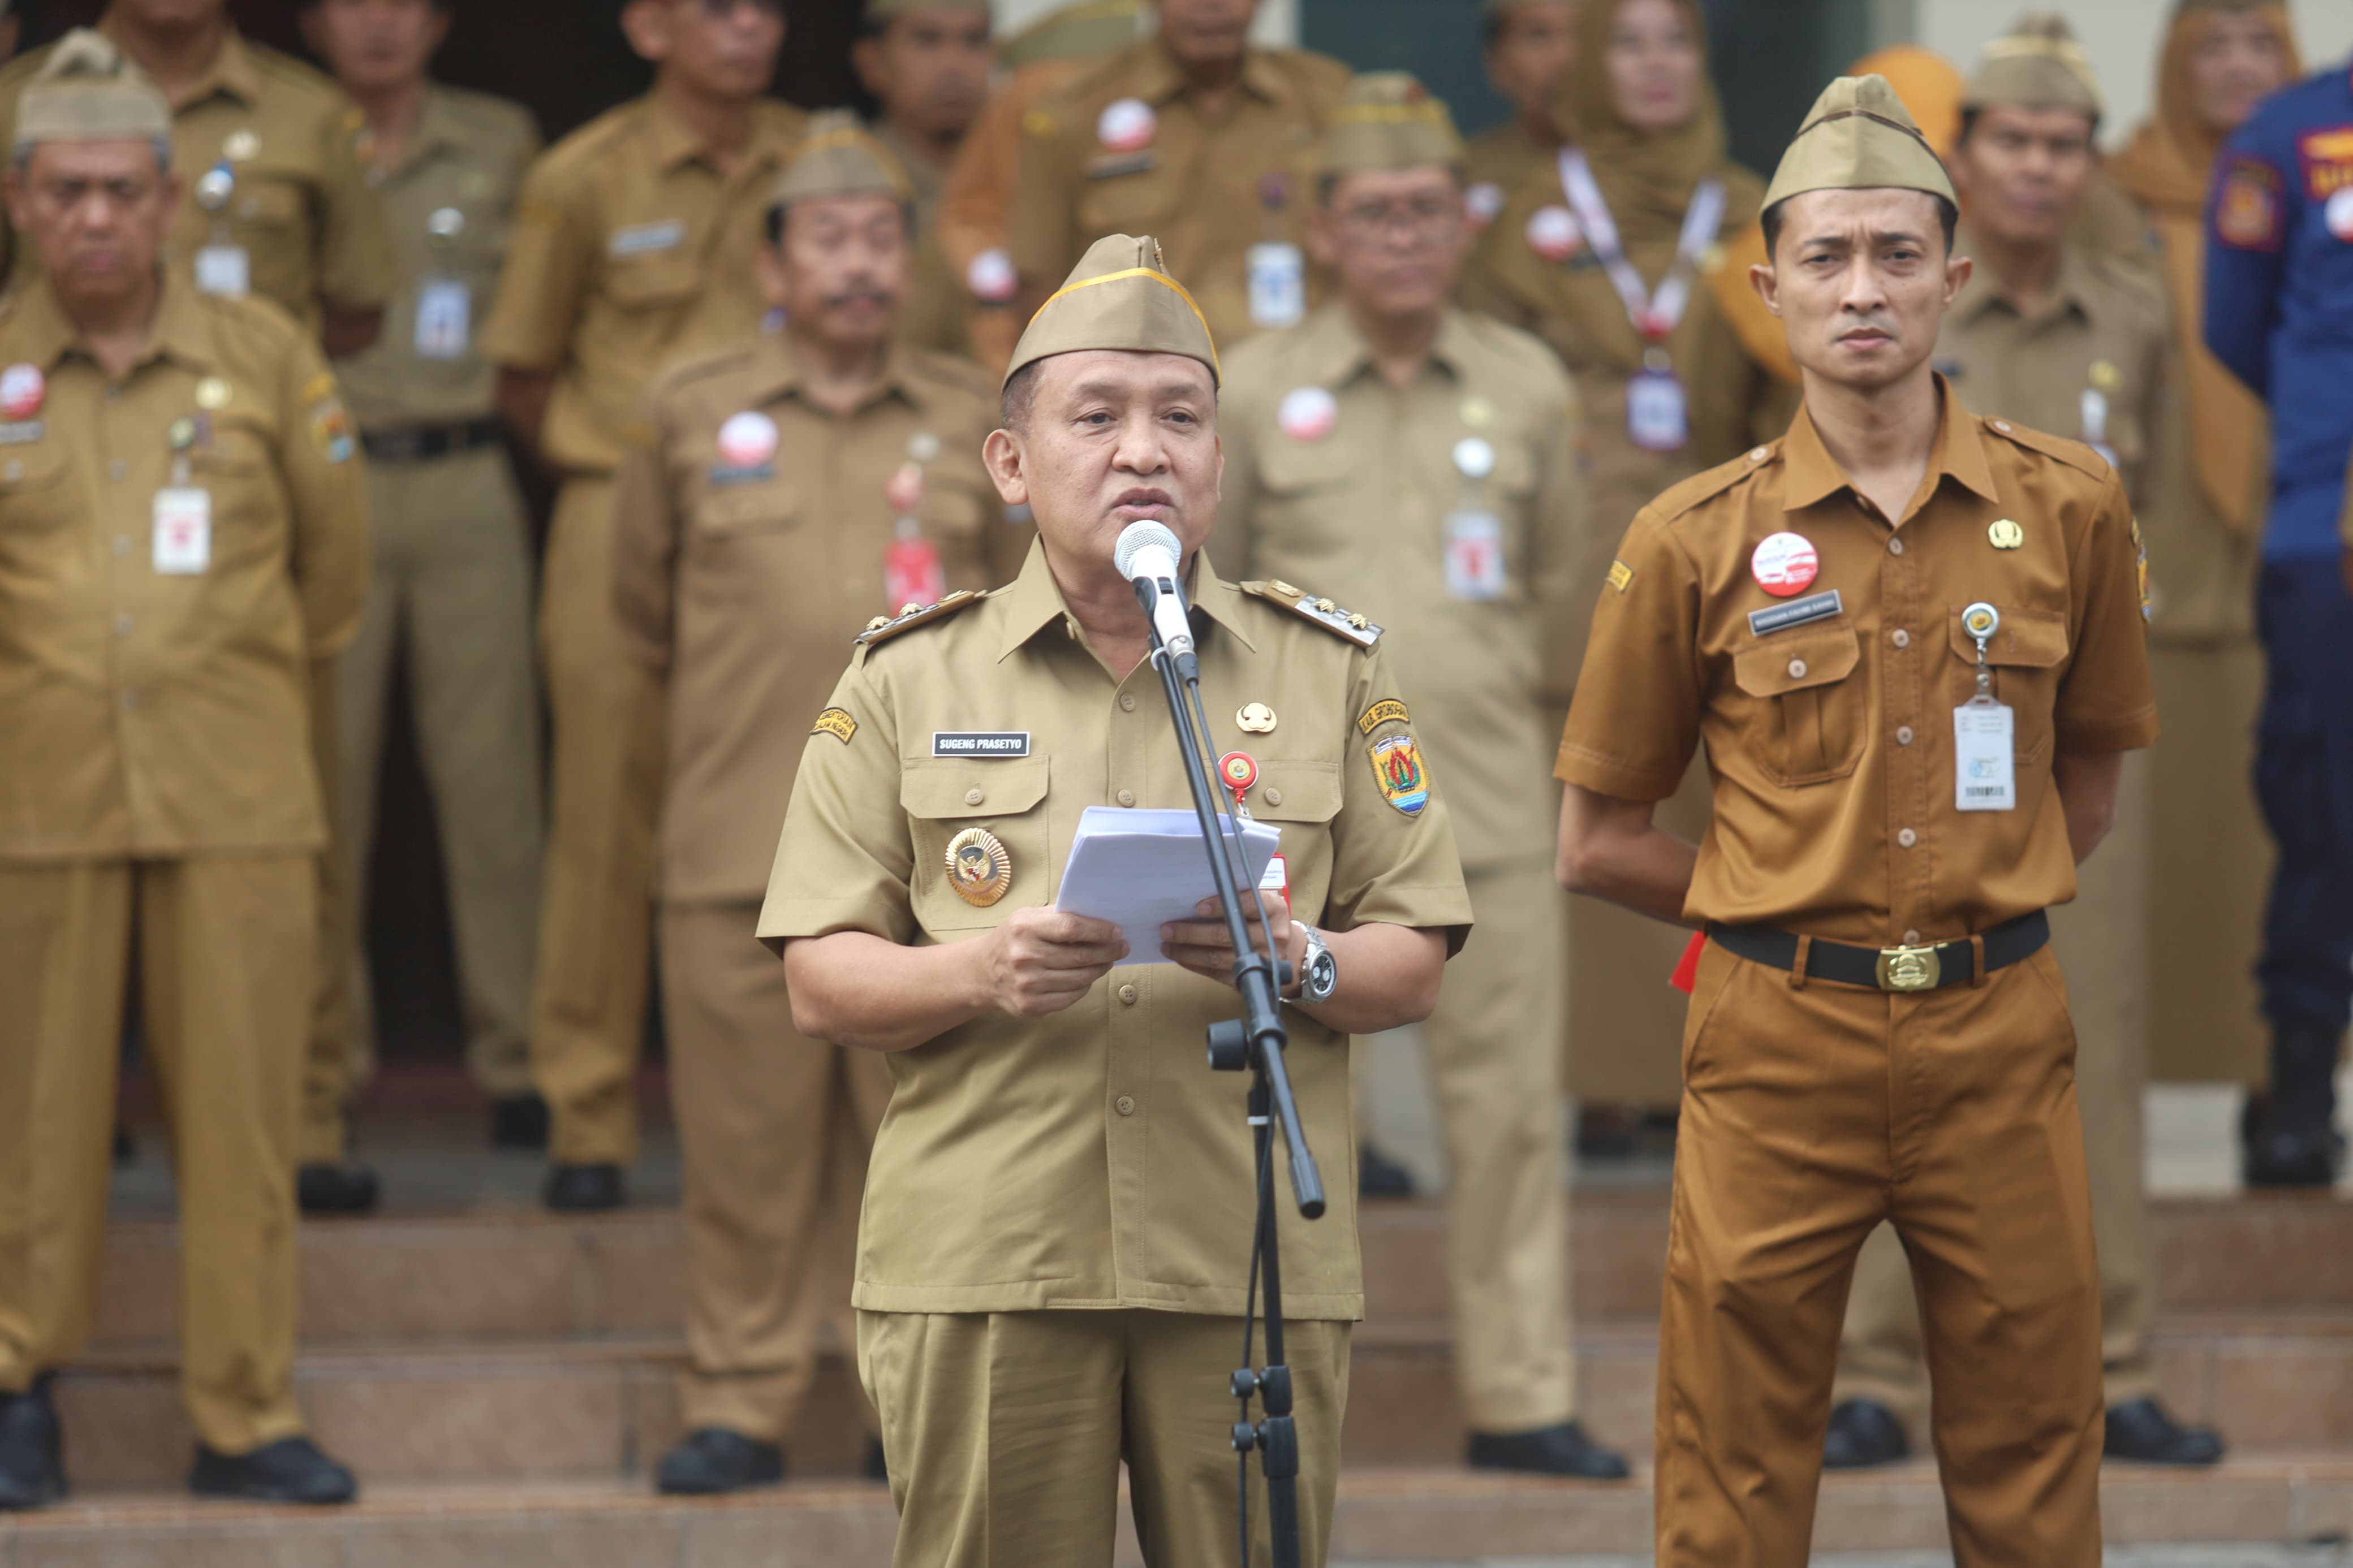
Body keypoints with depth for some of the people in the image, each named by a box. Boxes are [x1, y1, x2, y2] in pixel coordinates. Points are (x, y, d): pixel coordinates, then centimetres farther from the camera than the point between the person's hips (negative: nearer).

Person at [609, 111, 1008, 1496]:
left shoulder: (975, 419, 11)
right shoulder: (695, 416, 8)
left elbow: (1022, 592, 25)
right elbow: (646, 604, 20)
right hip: (742, 848, -1)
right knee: (747, 1136, -2)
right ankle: (740, 1405, 5)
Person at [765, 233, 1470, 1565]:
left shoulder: (1333, 671, 12)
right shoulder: (910, 680, 9)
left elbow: (1415, 970, 9)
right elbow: (822, 983, 5)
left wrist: (1302, 961, -13)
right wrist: (977, 975, -15)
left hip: (1253, 1263, 1)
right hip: (979, 1270, -1)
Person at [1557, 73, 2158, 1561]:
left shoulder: (2070, 507, 2)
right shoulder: (1697, 542, -1)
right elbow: (1599, 838, 7)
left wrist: (1982, 910, 7)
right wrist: (1799, 912, 4)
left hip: (1999, 1040, 1)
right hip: (1779, 1047, -1)